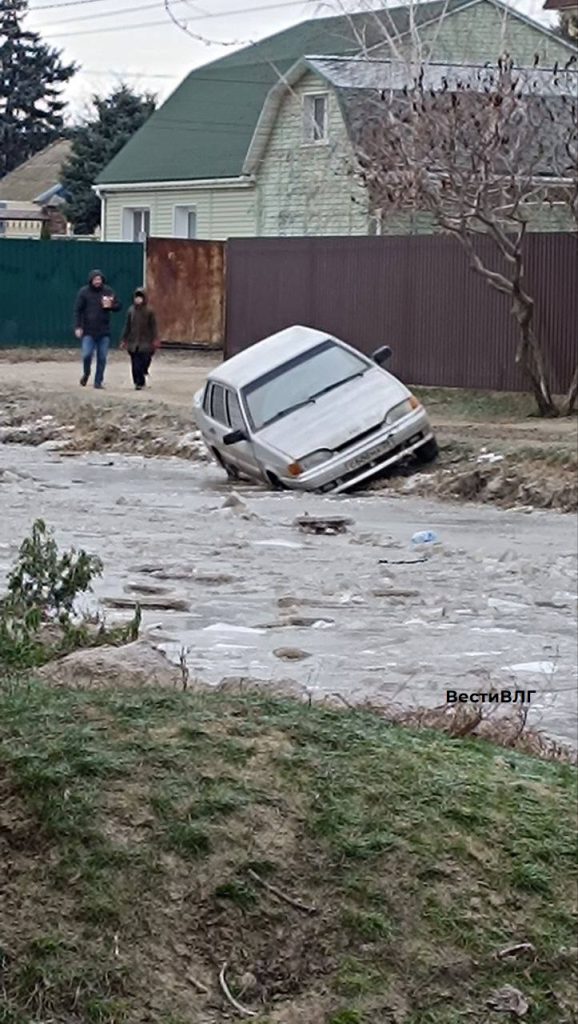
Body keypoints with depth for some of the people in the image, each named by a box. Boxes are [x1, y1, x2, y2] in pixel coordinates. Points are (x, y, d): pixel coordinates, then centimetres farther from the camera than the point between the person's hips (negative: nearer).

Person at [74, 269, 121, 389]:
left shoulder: (108, 291, 4)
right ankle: (86, 374, 19)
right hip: (88, 331, -2)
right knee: (87, 355, -10)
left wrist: (111, 306, -12)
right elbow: (77, 310, -1)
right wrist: (78, 327, -8)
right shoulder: (84, 292, -2)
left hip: (104, 331, 2)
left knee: (102, 357, 3)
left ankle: (99, 381, 14)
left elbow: (118, 306, 11)